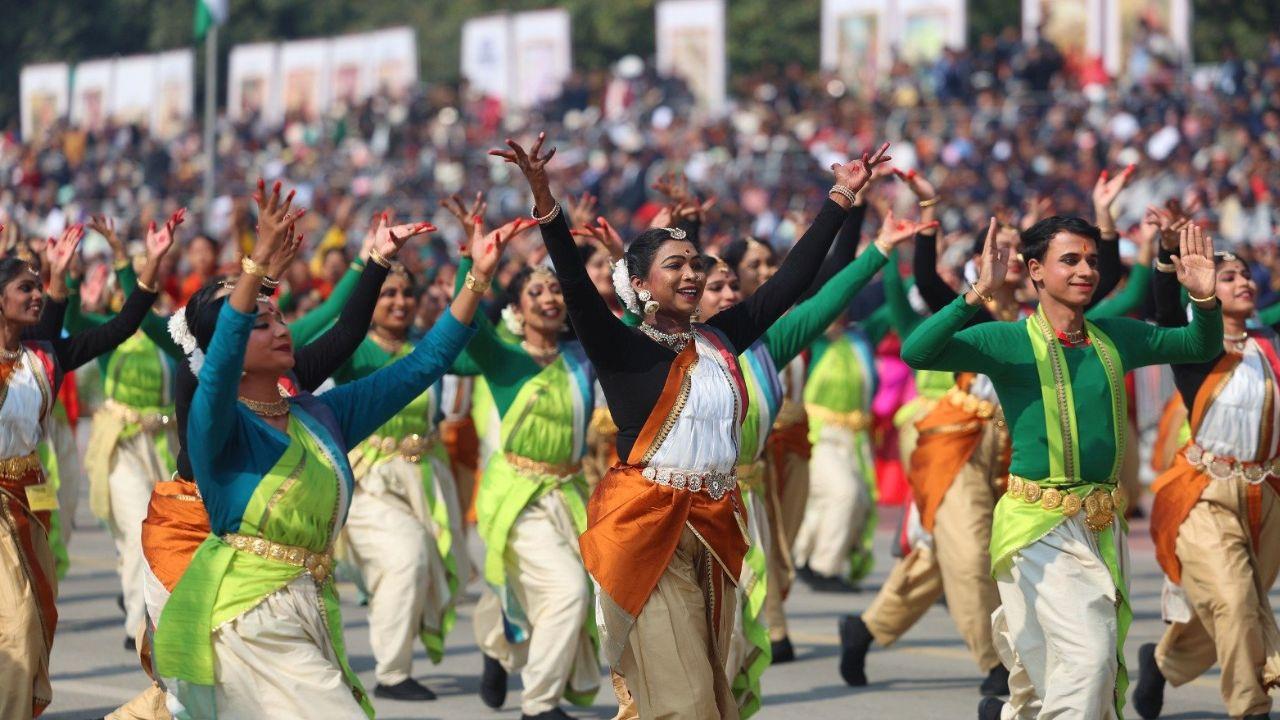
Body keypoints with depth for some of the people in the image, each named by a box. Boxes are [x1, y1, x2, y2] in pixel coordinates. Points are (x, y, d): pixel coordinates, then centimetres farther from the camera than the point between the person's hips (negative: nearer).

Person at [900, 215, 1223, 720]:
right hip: (1039, 524, -6)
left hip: (1102, 524, 6)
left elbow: (1201, 347, 19)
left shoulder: (1117, 338, 8)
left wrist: (1205, 300, -2)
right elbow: (916, 353, -20)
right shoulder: (1008, 342, -7)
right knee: (1088, 653, -20)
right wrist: (978, 294, -31)